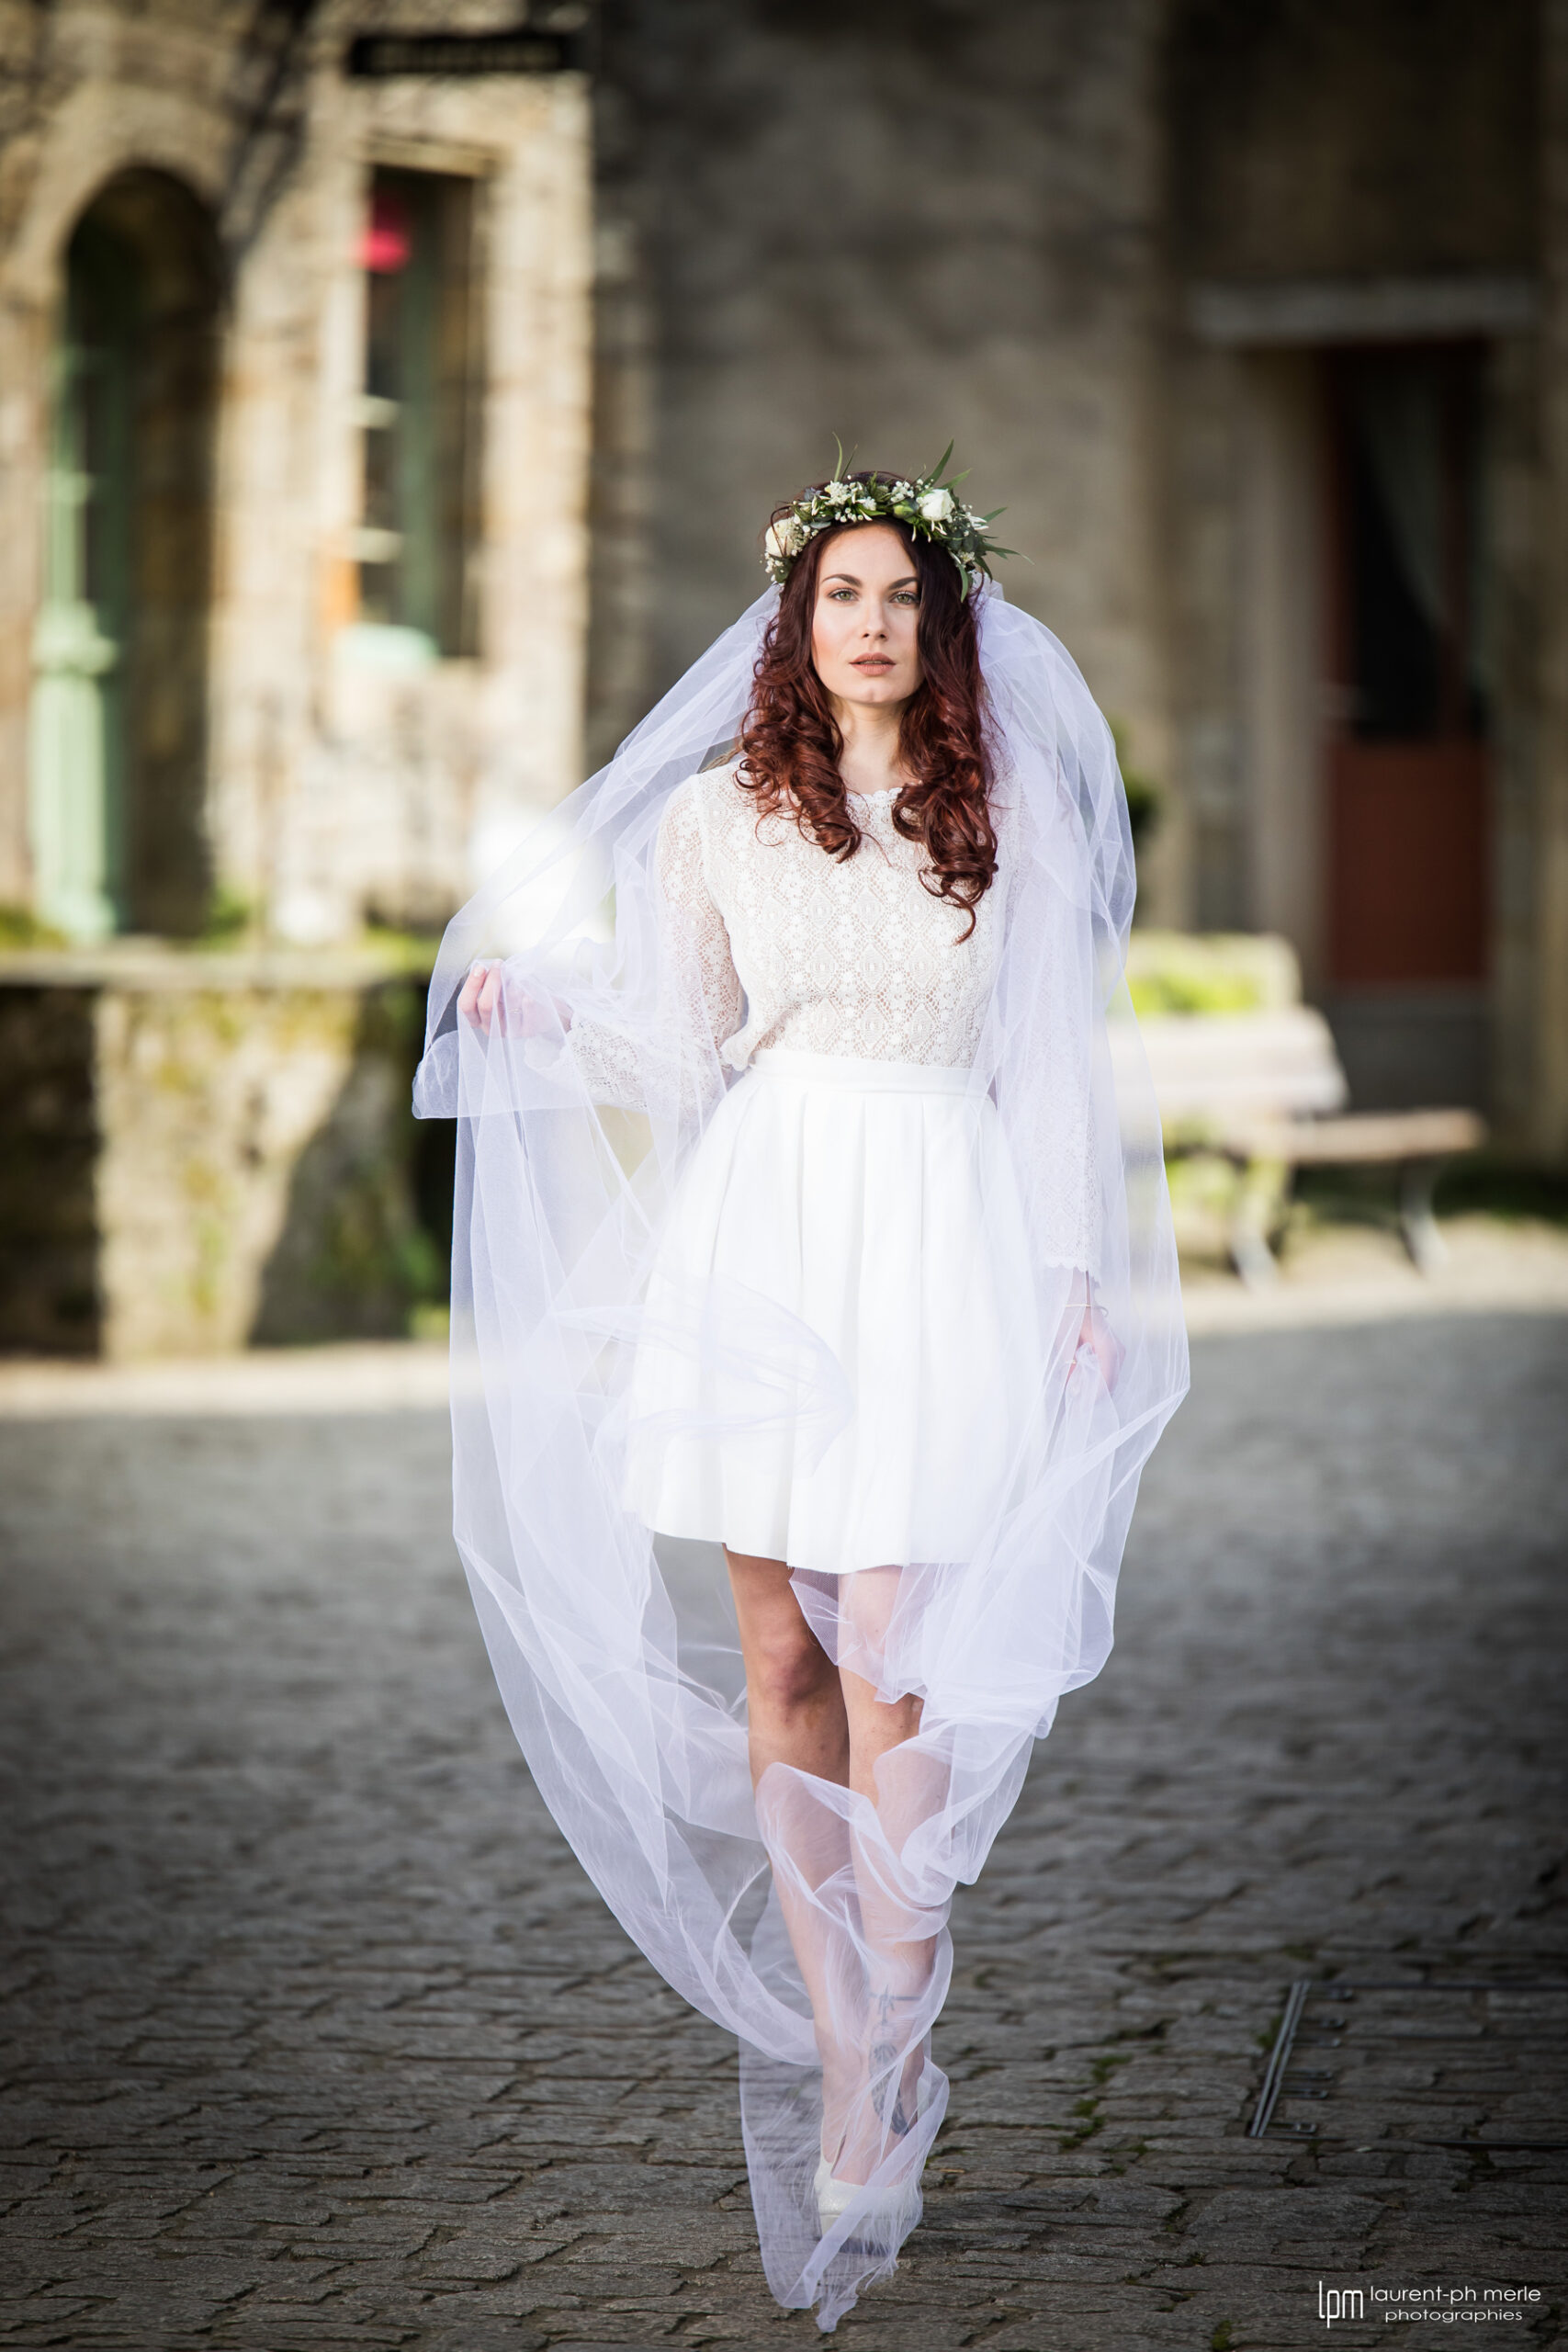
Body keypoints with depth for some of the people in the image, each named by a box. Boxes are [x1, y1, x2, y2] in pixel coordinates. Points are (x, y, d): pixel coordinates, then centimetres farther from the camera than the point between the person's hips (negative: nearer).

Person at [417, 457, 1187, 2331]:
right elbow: (684, 1053, 12)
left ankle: (867, 2111, -7)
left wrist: (1082, 1267, 5)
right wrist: (539, 1015, -3)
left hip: (945, 1232, -2)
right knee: (772, 1656, 2)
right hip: (760, 1231, 2)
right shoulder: (717, 815, 9)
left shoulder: (1008, 820, 7)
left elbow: (1046, 1061, 10)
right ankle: (838, 2035, 13)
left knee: (896, 1666, -9)